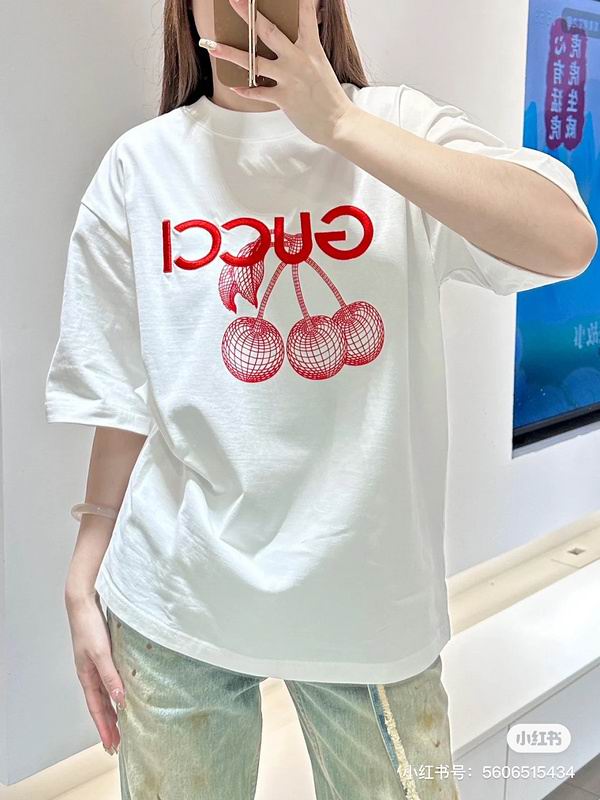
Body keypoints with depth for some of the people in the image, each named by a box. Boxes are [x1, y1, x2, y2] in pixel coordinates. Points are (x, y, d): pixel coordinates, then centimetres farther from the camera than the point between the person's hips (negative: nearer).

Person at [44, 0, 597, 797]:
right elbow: (122, 397, 4)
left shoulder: (397, 127, -2)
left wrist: (336, 121, -20)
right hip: (174, 602, 2)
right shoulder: (140, 164, 1)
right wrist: (84, 585, 6)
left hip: (369, 596, -1)